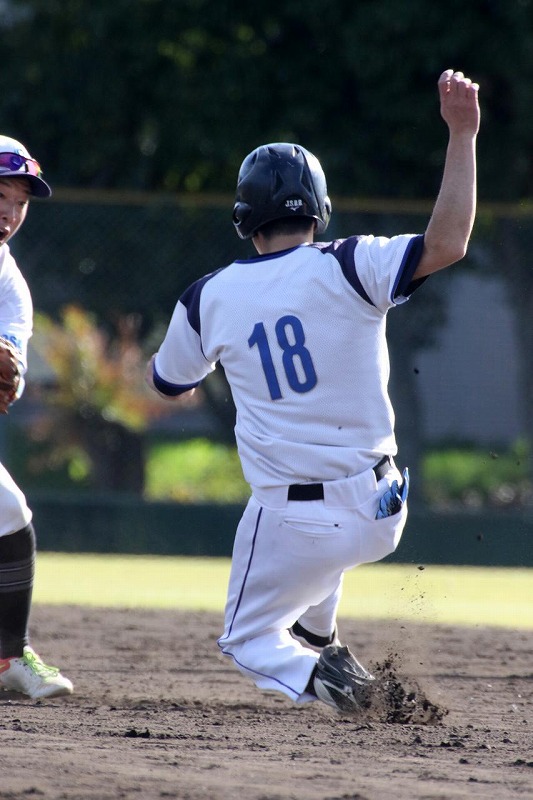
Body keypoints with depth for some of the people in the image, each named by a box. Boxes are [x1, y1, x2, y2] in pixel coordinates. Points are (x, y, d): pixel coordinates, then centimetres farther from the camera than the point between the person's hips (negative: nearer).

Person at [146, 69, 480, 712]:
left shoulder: (208, 298, -2)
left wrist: (154, 364, 41)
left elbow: (169, 384, 16)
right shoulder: (346, 268, -11)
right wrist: (462, 134, -20)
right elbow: (446, 245, -24)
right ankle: (315, 635, 47)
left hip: (290, 527, -2)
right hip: (380, 515, 2)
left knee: (247, 637, 20)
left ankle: (311, 670, -12)